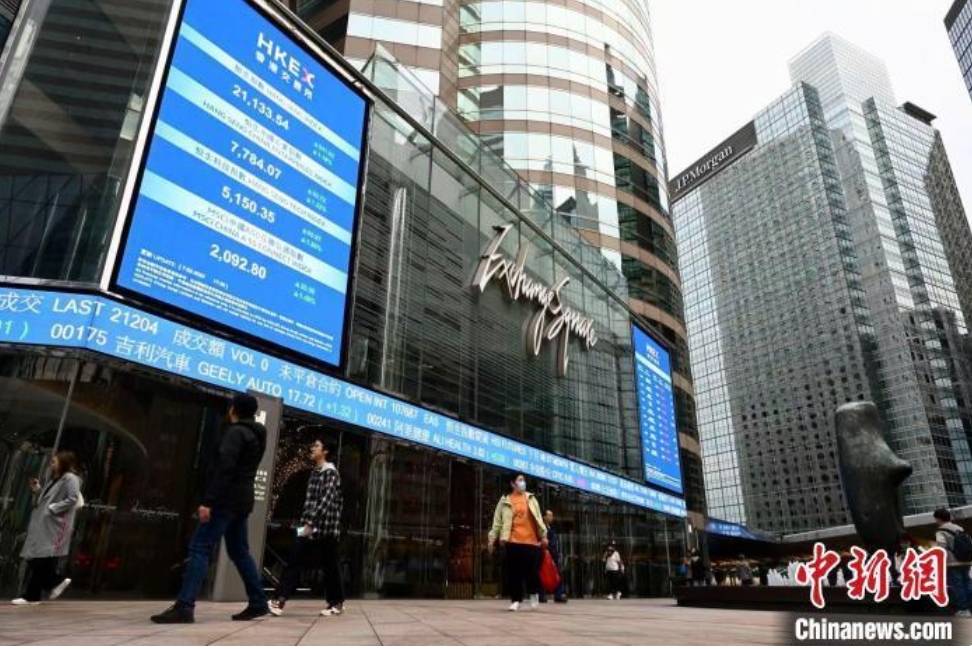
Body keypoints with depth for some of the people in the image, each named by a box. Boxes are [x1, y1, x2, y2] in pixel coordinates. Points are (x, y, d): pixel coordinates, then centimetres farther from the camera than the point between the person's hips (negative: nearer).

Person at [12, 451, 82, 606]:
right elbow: (45, 501, 22)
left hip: (55, 526, -10)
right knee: (34, 559, 6)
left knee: (42, 560, -9)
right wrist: (37, 491, 9)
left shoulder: (70, 478, -8)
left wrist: (53, 508, -18)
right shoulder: (54, 479, 21)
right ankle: (57, 581, 12)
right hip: (43, 525, 10)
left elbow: (72, 499, -18)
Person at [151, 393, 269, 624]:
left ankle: (184, 606, -15)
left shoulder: (235, 432, -10)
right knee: (239, 551, 14)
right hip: (242, 500, 9)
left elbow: (224, 468, -21)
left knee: (200, 549, -9)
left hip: (227, 499, -9)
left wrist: (208, 500, -24)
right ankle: (258, 603, 14)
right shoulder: (257, 435, 18)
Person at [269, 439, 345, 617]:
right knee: (294, 561, -3)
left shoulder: (331, 473, -10)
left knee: (330, 566, 3)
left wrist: (310, 523, -27)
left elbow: (326, 501, -21)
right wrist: (305, 522, 16)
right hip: (309, 526, 7)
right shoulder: (314, 473, 15)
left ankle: (337, 602, 17)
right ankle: (280, 599, -5)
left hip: (326, 527, -7)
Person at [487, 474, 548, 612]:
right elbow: (498, 520, 3)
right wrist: (492, 538, -2)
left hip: (531, 540, 1)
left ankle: (534, 594, 25)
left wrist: (543, 535, 8)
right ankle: (516, 600, 11)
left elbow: (538, 518, 13)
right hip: (513, 541, -1)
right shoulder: (505, 500, 6)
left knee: (532, 570, -1)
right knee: (514, 572, 0)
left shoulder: (530, 498, 13)